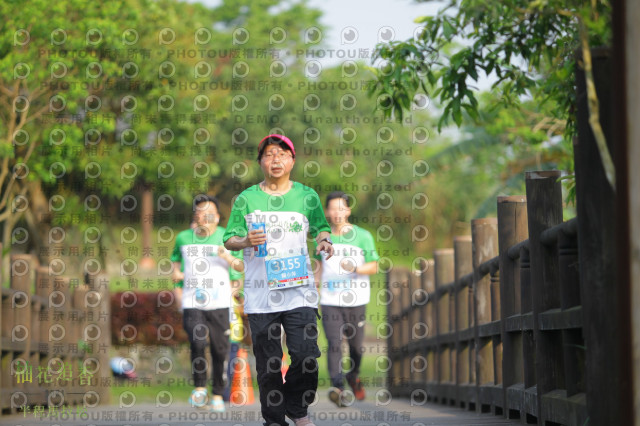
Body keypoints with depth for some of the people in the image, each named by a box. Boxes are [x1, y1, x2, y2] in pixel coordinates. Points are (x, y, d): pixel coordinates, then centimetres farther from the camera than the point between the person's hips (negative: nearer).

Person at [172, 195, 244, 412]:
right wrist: (176, 271, 6)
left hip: (219, 303, 0)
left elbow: (241, 266, 8)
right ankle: (200, 387, -1)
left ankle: (217, 395, 13)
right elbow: (175, 258, 27)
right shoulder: (183, 238, 9)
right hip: (192, 303, 0)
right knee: (197, 343, -19)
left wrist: (229, 258, -13)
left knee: (219, 350, 0)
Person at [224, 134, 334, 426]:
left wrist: (324, 240, -6)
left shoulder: (307, 196, 7)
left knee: (306, 356, -7)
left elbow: (321, 227, 17)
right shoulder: (246, 199, 4)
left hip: (299, 290, 0)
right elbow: (228, 240, 5)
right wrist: (245, 241, -17)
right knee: (268, 364, 3)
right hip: (260, 295, 0)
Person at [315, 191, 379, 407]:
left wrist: (355, 268, -20)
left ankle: (353, 378, 35)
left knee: (356, 345, 7)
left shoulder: (363, 236, 1)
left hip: (356, 301, -1)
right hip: (330, 301, 1)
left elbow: (374, 267, -2)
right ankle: (338, 388, -23)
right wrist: (315, 286, 23)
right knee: (334, 344, -14)